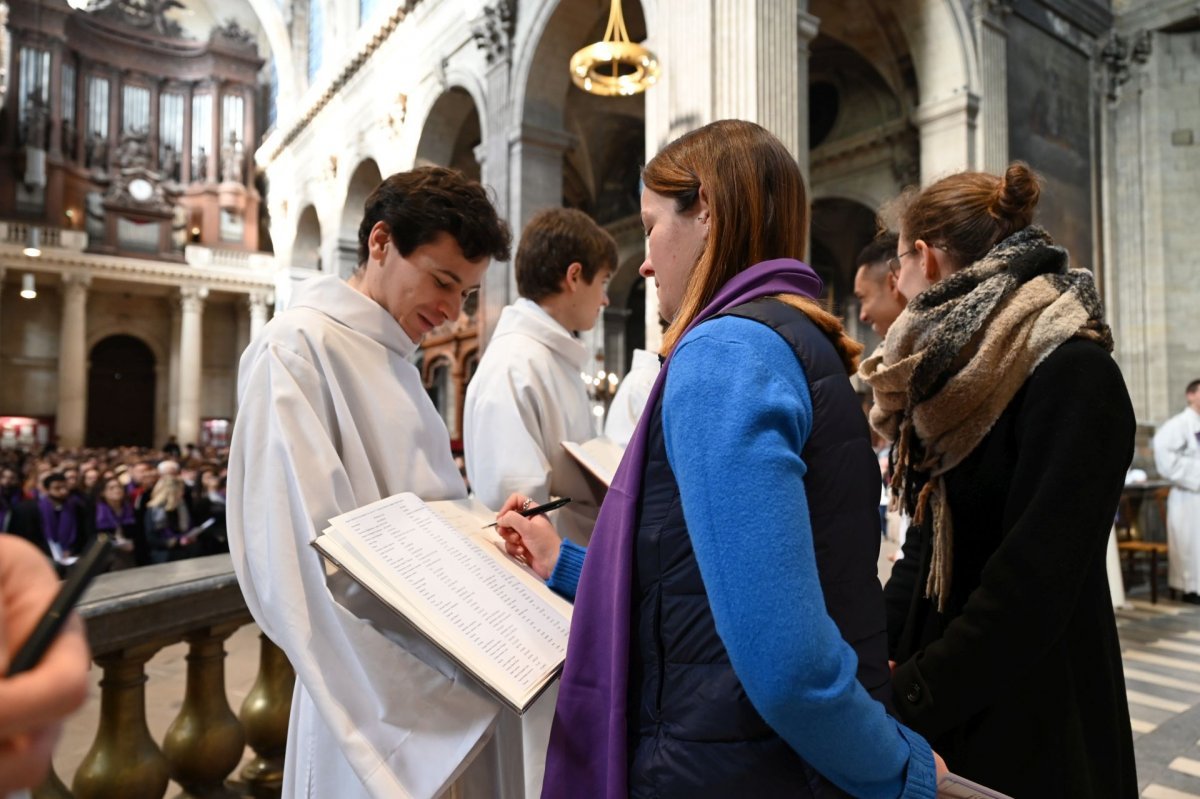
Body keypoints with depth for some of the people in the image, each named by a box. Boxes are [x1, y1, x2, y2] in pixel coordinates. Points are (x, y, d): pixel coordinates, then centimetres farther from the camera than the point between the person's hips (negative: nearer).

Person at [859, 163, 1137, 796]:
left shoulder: (1074, 375, -17)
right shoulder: (955, 376, 6)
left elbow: (1033, 583, -24)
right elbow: (929, 547, 7)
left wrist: (906, 701, -21)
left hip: (1031, 725, -6)